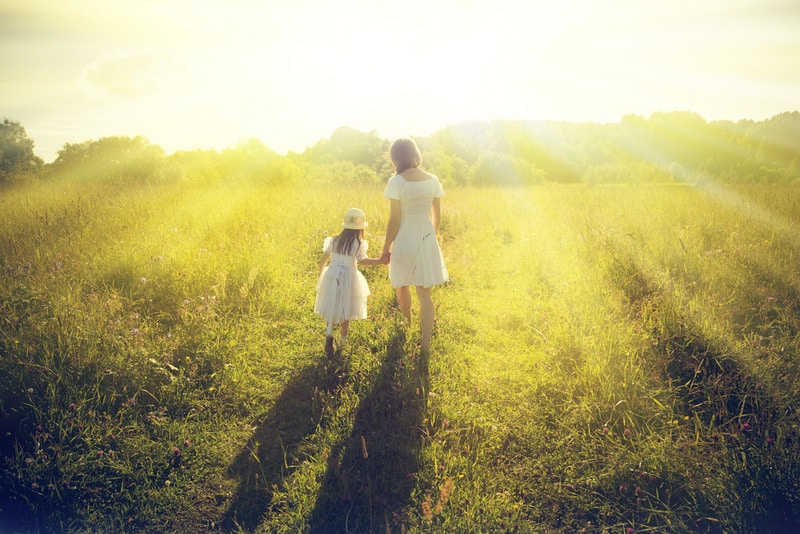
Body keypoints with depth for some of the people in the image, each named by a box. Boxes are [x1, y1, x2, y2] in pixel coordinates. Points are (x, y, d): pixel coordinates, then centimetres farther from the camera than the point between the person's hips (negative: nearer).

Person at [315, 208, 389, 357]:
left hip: (331, 276, 3)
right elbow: (362, 260, -25)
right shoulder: (359, 244, -9)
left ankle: (329, 333, -13)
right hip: (348, 277, -3)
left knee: (332, 308, 9)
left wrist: (320, 275, 22)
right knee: (346, 310, 14)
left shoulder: (334, 240, 4)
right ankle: (343, 337, 24)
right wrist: (380, 261, -27)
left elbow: (324, 258, 9)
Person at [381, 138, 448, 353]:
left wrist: (386, 247, -4)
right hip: (427, 241, 3)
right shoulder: (432, 180, -1)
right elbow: (437, 215, 6)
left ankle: (406, 323, 48)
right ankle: (425, 344, 8)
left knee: (402, 287, 24)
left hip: (404, 240, -3)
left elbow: (394, 220, -15)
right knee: (425, 295, 8)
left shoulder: (397, 182, -16)